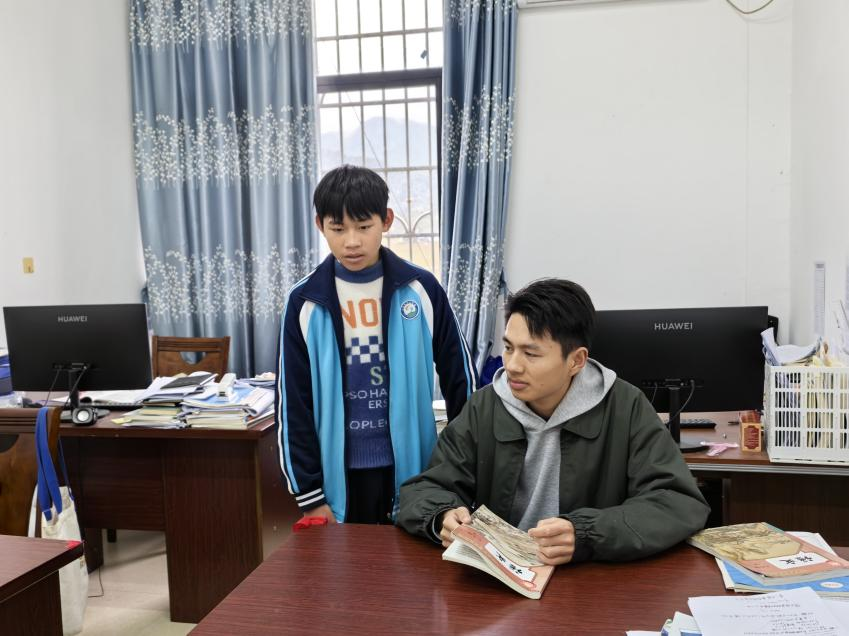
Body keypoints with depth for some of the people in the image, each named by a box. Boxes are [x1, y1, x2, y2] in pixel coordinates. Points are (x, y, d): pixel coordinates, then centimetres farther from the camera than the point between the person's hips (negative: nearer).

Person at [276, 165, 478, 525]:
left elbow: (459, 377, 3)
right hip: (342, 472, 0)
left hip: (411, 466, 0)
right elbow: (293, 402, -1)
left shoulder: (420, 289, -4)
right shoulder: (305, 302, -4)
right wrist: (309, 494, -3)